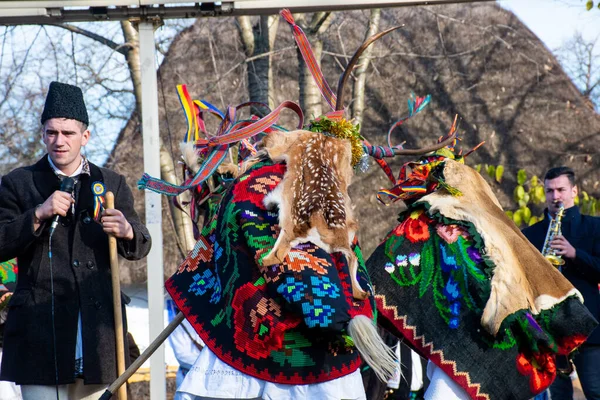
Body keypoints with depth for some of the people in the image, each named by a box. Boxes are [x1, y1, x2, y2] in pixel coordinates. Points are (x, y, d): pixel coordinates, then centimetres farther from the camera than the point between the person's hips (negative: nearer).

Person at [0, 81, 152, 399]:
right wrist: (38, 215, -15)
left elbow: (141, 247, 12)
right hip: (41, 334, -2)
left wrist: (127, 232, -12)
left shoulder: (112, 184, 14)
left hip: (98, 332, 2)